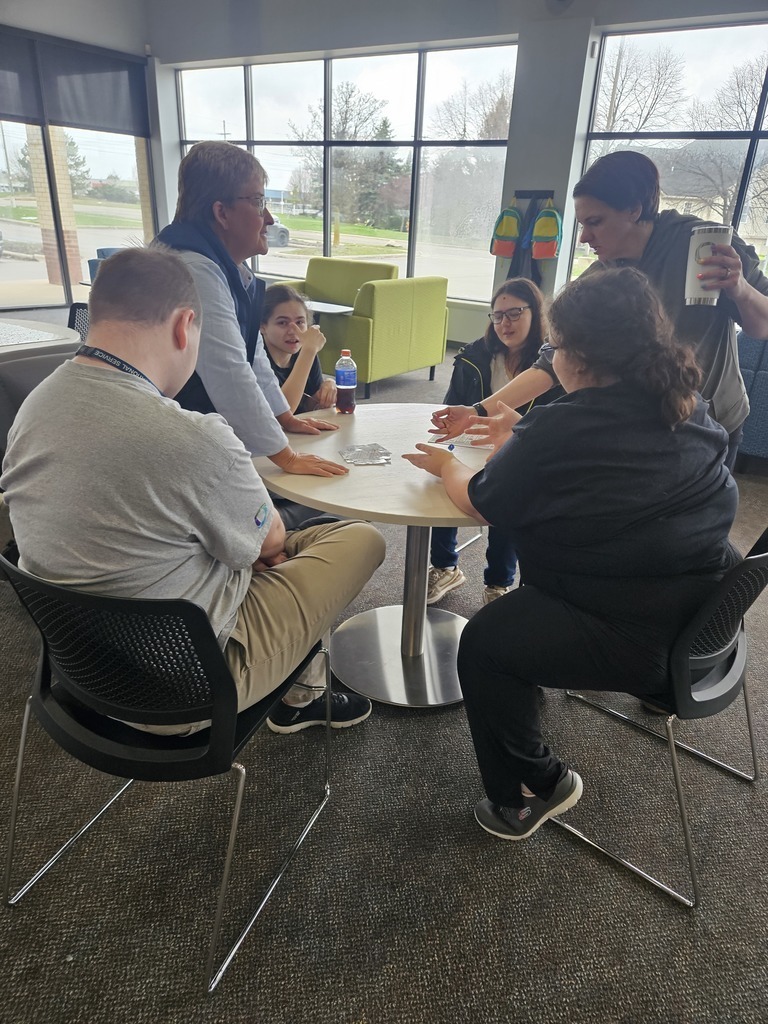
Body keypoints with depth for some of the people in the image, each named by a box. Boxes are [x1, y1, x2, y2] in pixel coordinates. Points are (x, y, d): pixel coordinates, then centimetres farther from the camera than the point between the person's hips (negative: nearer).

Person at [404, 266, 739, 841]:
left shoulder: (561, 430, -22)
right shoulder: (691, 408, 2)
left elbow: (479, 503, -8)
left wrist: (446, 465, 12)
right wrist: (518, 441, 20)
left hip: (641, 642, -9)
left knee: (483, 643, 6)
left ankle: (534, 785, 20)